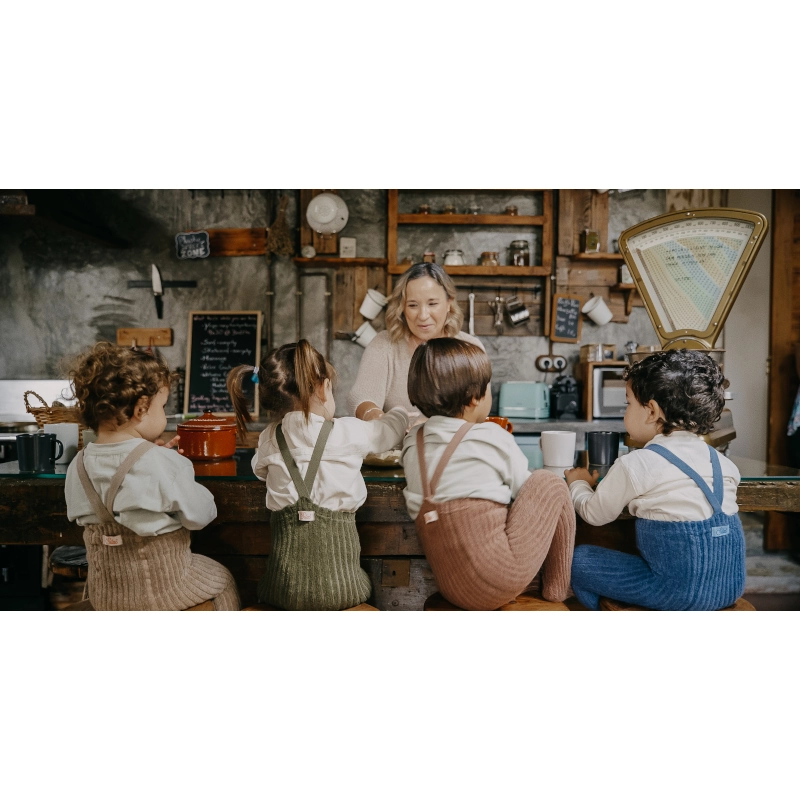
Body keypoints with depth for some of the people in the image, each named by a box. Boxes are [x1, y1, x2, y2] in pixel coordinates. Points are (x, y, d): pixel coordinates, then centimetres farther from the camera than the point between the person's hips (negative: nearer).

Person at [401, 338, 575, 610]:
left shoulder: (413, 442, 5)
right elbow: (526, 492, 3)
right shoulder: (494, 437, -8)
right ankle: (557, 588, 14)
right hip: (499, 576, -6)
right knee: (548, 483, 7)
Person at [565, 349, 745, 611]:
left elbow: (595, 514, -1)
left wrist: (578, 483, 21)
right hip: (730, 585, 7)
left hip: (681, 589, -7)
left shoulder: (636, 465, -13)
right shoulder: (722, 463, 4)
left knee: (578, 560, 5)